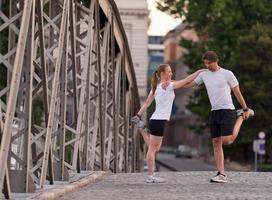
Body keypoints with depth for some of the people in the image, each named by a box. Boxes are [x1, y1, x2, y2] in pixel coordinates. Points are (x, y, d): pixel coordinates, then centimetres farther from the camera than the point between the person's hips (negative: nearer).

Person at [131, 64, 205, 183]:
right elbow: (187, 80, -9)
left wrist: (138, 115, 14)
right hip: (159, 121, -9)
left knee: (155, 148, 16)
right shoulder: (168, 86, -11)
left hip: (156, 120, 9)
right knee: (153, 148, -5)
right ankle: (150, 176, -2)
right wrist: (199, 71, -1)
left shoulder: (155, 87, 13)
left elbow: (147, 103, 13)